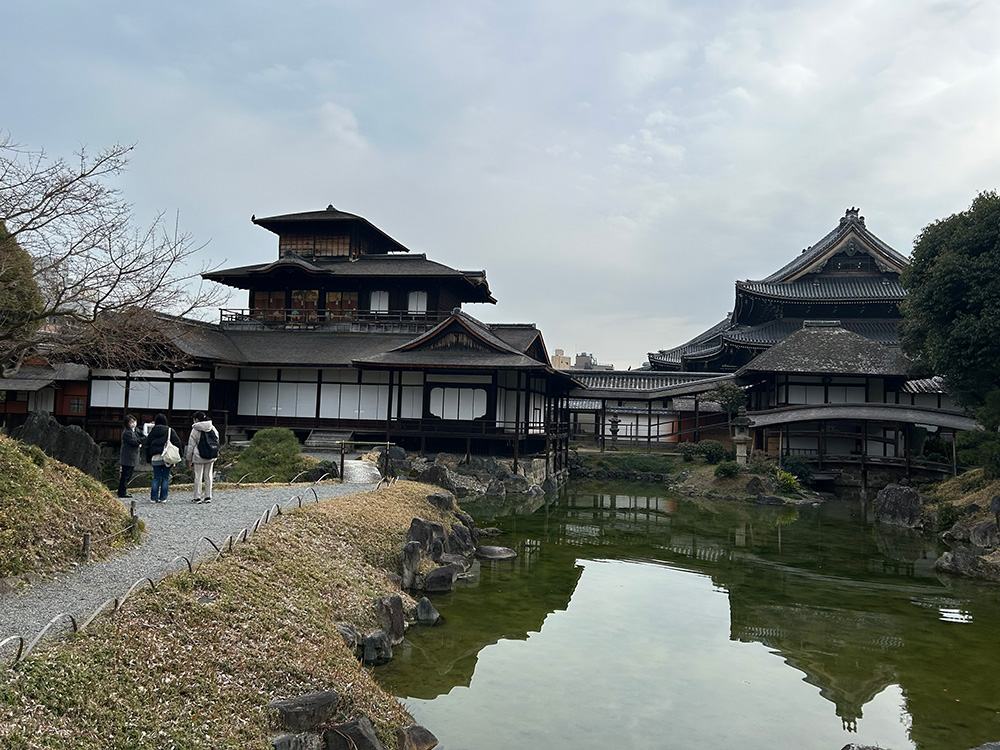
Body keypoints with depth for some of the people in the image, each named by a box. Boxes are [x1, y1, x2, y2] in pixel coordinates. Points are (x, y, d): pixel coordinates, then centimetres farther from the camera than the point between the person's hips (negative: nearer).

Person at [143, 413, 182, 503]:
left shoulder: (152, 431, 9)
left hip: (155, 458, 2)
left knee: (156, 478, 9)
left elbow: (147, 446, 12)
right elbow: (177, 442, -6)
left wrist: (149, 459, 17)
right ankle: (163, 498, 3)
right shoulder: (169, 430, 1)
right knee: (165, 478, 4)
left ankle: (154, 498, 6)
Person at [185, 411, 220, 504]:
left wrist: (189, 459, 1)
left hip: (199, 457, -5)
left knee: (198, 476, 2)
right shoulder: (213, 428, 6)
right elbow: (217, 442, 9)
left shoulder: (195, 430, -8)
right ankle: (208, 496, 13)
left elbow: (191, 445, -5)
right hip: (211, 457, 5)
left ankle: (197, 497, 4)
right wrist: (215, 455, 16)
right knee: (208, 476, 11)